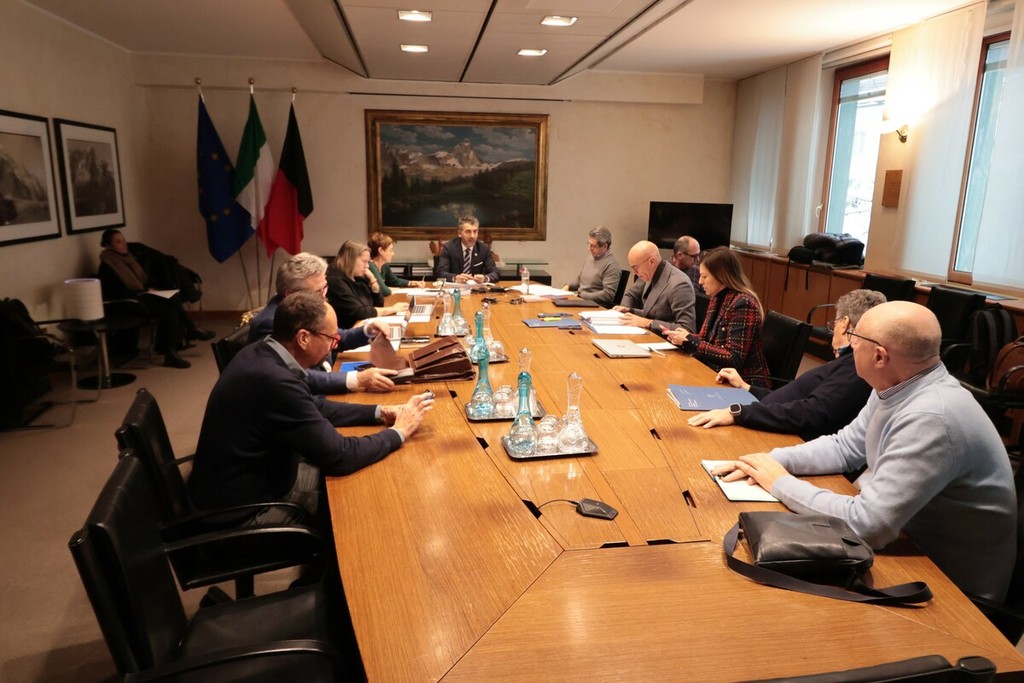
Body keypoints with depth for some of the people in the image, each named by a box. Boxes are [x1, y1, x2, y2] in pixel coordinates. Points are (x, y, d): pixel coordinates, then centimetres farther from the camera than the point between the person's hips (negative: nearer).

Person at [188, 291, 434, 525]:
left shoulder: (261, 353, -4)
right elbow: (338, 456, -26)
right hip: (242, 506, -8)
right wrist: (398, 432, -12)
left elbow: (312, 406, 10)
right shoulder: (274, 380, -32)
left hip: (250, 476, 8)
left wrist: (377, 413, 2)